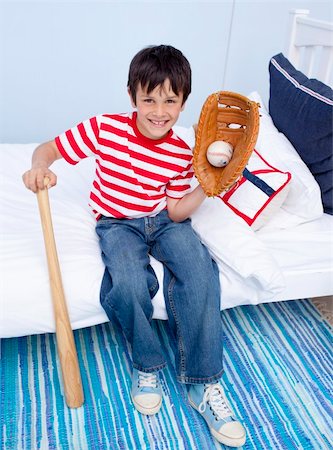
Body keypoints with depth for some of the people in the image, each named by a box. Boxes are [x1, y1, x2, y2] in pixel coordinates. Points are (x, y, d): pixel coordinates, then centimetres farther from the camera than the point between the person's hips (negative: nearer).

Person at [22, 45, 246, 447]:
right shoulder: (104, 129, -11)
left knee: (199, 266, -29)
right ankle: (147, 365, -4)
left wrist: (205, 188, -18)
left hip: (163, 221, 2)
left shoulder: (181, 154, -5)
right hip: (117, 224, -2)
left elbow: (175, 211, -2)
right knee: (129, 283, -34)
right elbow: (50, 147, -5)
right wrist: (39, 166, -28)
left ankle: (202, 382, -17)